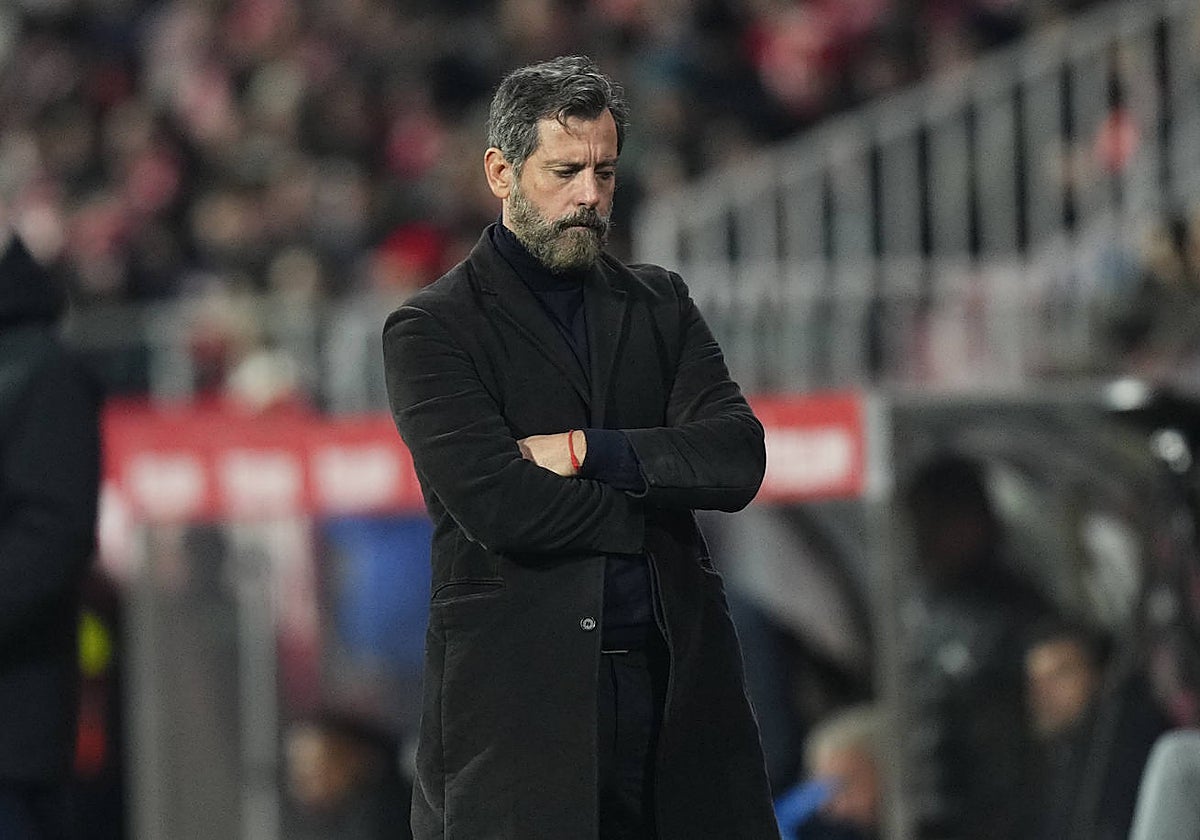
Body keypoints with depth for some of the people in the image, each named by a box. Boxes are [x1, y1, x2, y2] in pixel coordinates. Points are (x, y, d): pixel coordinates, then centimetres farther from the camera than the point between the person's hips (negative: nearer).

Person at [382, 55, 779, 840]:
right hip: (518, 693, -4)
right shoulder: (432, 329, 1)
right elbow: (495, 503, -13)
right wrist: (653, 512, -3)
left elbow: (738, 459, 2)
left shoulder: (658, 304, 16)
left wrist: (585, 450, -9)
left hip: (674, 680, 4)